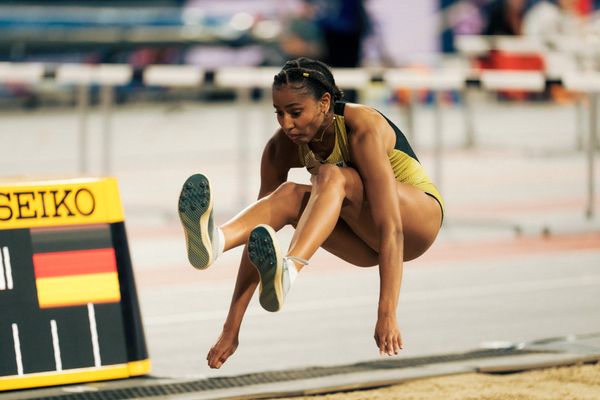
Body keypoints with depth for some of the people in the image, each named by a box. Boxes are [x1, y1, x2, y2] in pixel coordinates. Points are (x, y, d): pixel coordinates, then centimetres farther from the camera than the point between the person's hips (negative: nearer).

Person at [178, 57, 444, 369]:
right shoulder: (281, 148, -12)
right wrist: (231, 327, -17)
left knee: (331, 176, -35)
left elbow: (391, 228, -34)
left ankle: (288, 270, -62)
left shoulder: (362, 128, -28)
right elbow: (258, 242, -13)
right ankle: (214, 240, -57)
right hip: (365, 241, 5)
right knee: (289, 195, -27)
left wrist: (387, 314, -41)